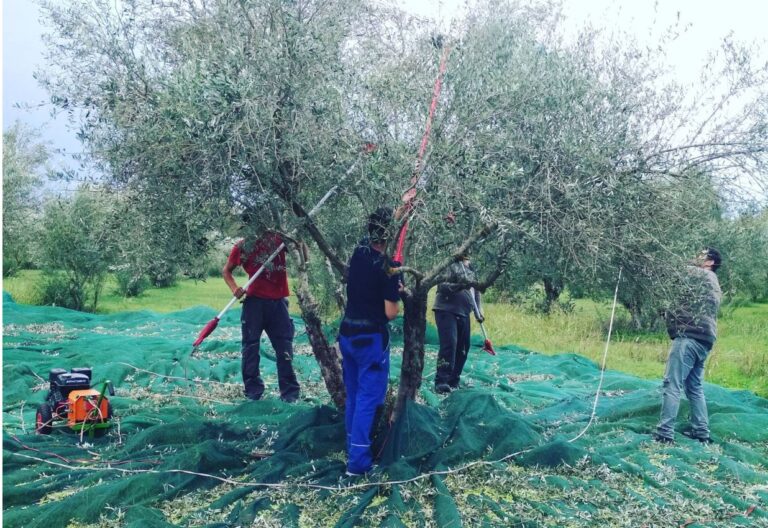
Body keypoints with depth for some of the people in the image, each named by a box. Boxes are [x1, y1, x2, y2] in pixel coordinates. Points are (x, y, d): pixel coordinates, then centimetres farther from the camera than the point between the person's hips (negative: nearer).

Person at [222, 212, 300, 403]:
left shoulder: (278, 238, 3)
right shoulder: (243, 246, 2)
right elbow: (226, 270, 12)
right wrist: (235, 288, -6)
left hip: (278, 301, 1)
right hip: (254, 301, -1)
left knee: (284, 348, 5)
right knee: (251, 347, 4)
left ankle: (290, 392, 14)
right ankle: (253, 390, 16)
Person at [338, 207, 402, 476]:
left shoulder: (360, 250, 1)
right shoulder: (388, 267, -18)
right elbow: (391, 313, -17)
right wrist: (396, 295, 4)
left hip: (347, 334, 7)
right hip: (371, 338, -7)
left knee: (353, 396, 17)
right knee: (368, 398, -1)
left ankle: (352, 450, 26)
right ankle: (358, 461, 1)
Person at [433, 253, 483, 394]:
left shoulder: (471, 270, 16)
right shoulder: (450, 265, -6)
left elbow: (476, 291, 20)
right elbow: (442, 286, -18)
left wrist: (478, 310, 11)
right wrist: (459, 285, -33)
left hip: (463, 314, 7)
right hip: (446, 311, -7)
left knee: (462, 348, 8)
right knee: (449, 344, -17)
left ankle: (453, 382, 18)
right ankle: (441, 382, -14)